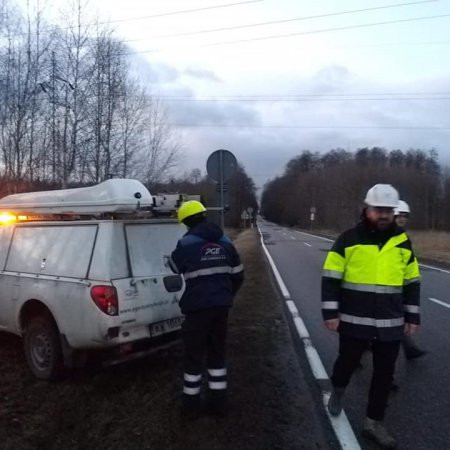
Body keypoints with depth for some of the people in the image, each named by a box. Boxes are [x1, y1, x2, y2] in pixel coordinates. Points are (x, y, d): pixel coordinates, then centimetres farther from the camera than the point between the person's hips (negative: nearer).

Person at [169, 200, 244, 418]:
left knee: (194, 355, 10)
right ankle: (219, 402, 24)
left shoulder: (187, 243, -10)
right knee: (217, 352, 17)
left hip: (198, 307, -5)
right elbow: (237, 275, 12)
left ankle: (191, 403, 22)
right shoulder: (224, 242, 7)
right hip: (221, 306, 5)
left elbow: (174, 267, 8)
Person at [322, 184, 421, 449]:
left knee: (385, 374, 11)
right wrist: (330, 313, -9)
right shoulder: (349, 239, -7)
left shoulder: (403, 242, 4)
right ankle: (338, 391, 47)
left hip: (390, 324, 3)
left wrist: (413, 316, 11)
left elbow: (412, 282, 13)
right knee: (348, 362, 14)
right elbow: (331, 279, -5)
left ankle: (374, 423, 30)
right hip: (354, 322, -3)